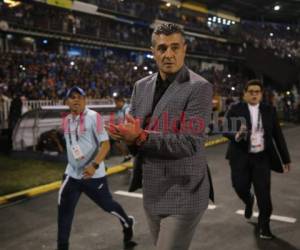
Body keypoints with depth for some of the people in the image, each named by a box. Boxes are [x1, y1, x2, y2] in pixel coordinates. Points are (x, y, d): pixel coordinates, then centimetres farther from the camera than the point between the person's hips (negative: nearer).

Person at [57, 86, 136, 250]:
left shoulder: (94, 117, -13)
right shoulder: (66, 121, 6)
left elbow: (105, 144, -18)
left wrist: (94, 165, -29)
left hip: (94, 174, -5)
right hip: (72, 174, 5)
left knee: (107, 205, 10)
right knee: (64, 212, 1)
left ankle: (127, 223, 40)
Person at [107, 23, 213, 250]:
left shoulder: (199, 87, -14)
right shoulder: (142, 86, 7)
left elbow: (189, 143, -21)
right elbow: (133, 132, 9)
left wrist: (141, 137, -28)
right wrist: (127, 135, -15)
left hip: (183, 194, -6)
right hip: (152, 192, 7)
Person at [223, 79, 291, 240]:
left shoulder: (269, 110, 4)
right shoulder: (235, 109, -3)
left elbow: (278, 135, 8)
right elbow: (225, 130, -10)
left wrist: (286, 158, 10)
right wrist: (236, 135, -33)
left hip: (262, 157, 1)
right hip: (241, 156, -1)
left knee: (264, 192, -3)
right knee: (240, 187, -3)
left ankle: (264, 225, 16)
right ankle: (249, 201, 35)